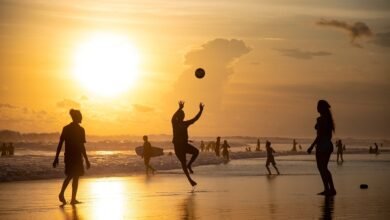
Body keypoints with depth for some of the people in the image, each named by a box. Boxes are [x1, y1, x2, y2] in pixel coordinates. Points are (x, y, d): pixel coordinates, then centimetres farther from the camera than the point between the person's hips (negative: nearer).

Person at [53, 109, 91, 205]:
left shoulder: (66, 128, 5)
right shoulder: (80, 130, -9)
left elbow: (60, 144, 4)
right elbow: (81, 146, -12)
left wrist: (56, 158, 8)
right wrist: (86, 160, -8)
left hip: (68, 156, 5)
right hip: (77, 157, -5)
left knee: (69, 175, 20)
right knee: (76, 177, 4)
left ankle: (62, 193, 1)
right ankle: (73, 199, 4)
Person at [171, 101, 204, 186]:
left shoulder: (185, 123, 9)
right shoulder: (174, 123, -7)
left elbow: (195, 119, 5)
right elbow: (173, 117, -29)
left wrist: (201, 110, -7)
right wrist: (180, 108, -43)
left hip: (185, 144, 5)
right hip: (178, 145, -5)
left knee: (196, 151, -18)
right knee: (183, 162, -5)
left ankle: (189, 165, 3)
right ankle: (189, 179, 1)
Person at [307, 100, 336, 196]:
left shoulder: (320, 119, -15)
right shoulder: (328, 119, 12)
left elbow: (319, 135, -19)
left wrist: (311, 146, -15)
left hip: (322, 146, -9)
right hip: (329, 145, 9)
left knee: (321, 168, -3)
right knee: (324, 168, 16)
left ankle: (327, 189, -4)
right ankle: (331, 189, 16)